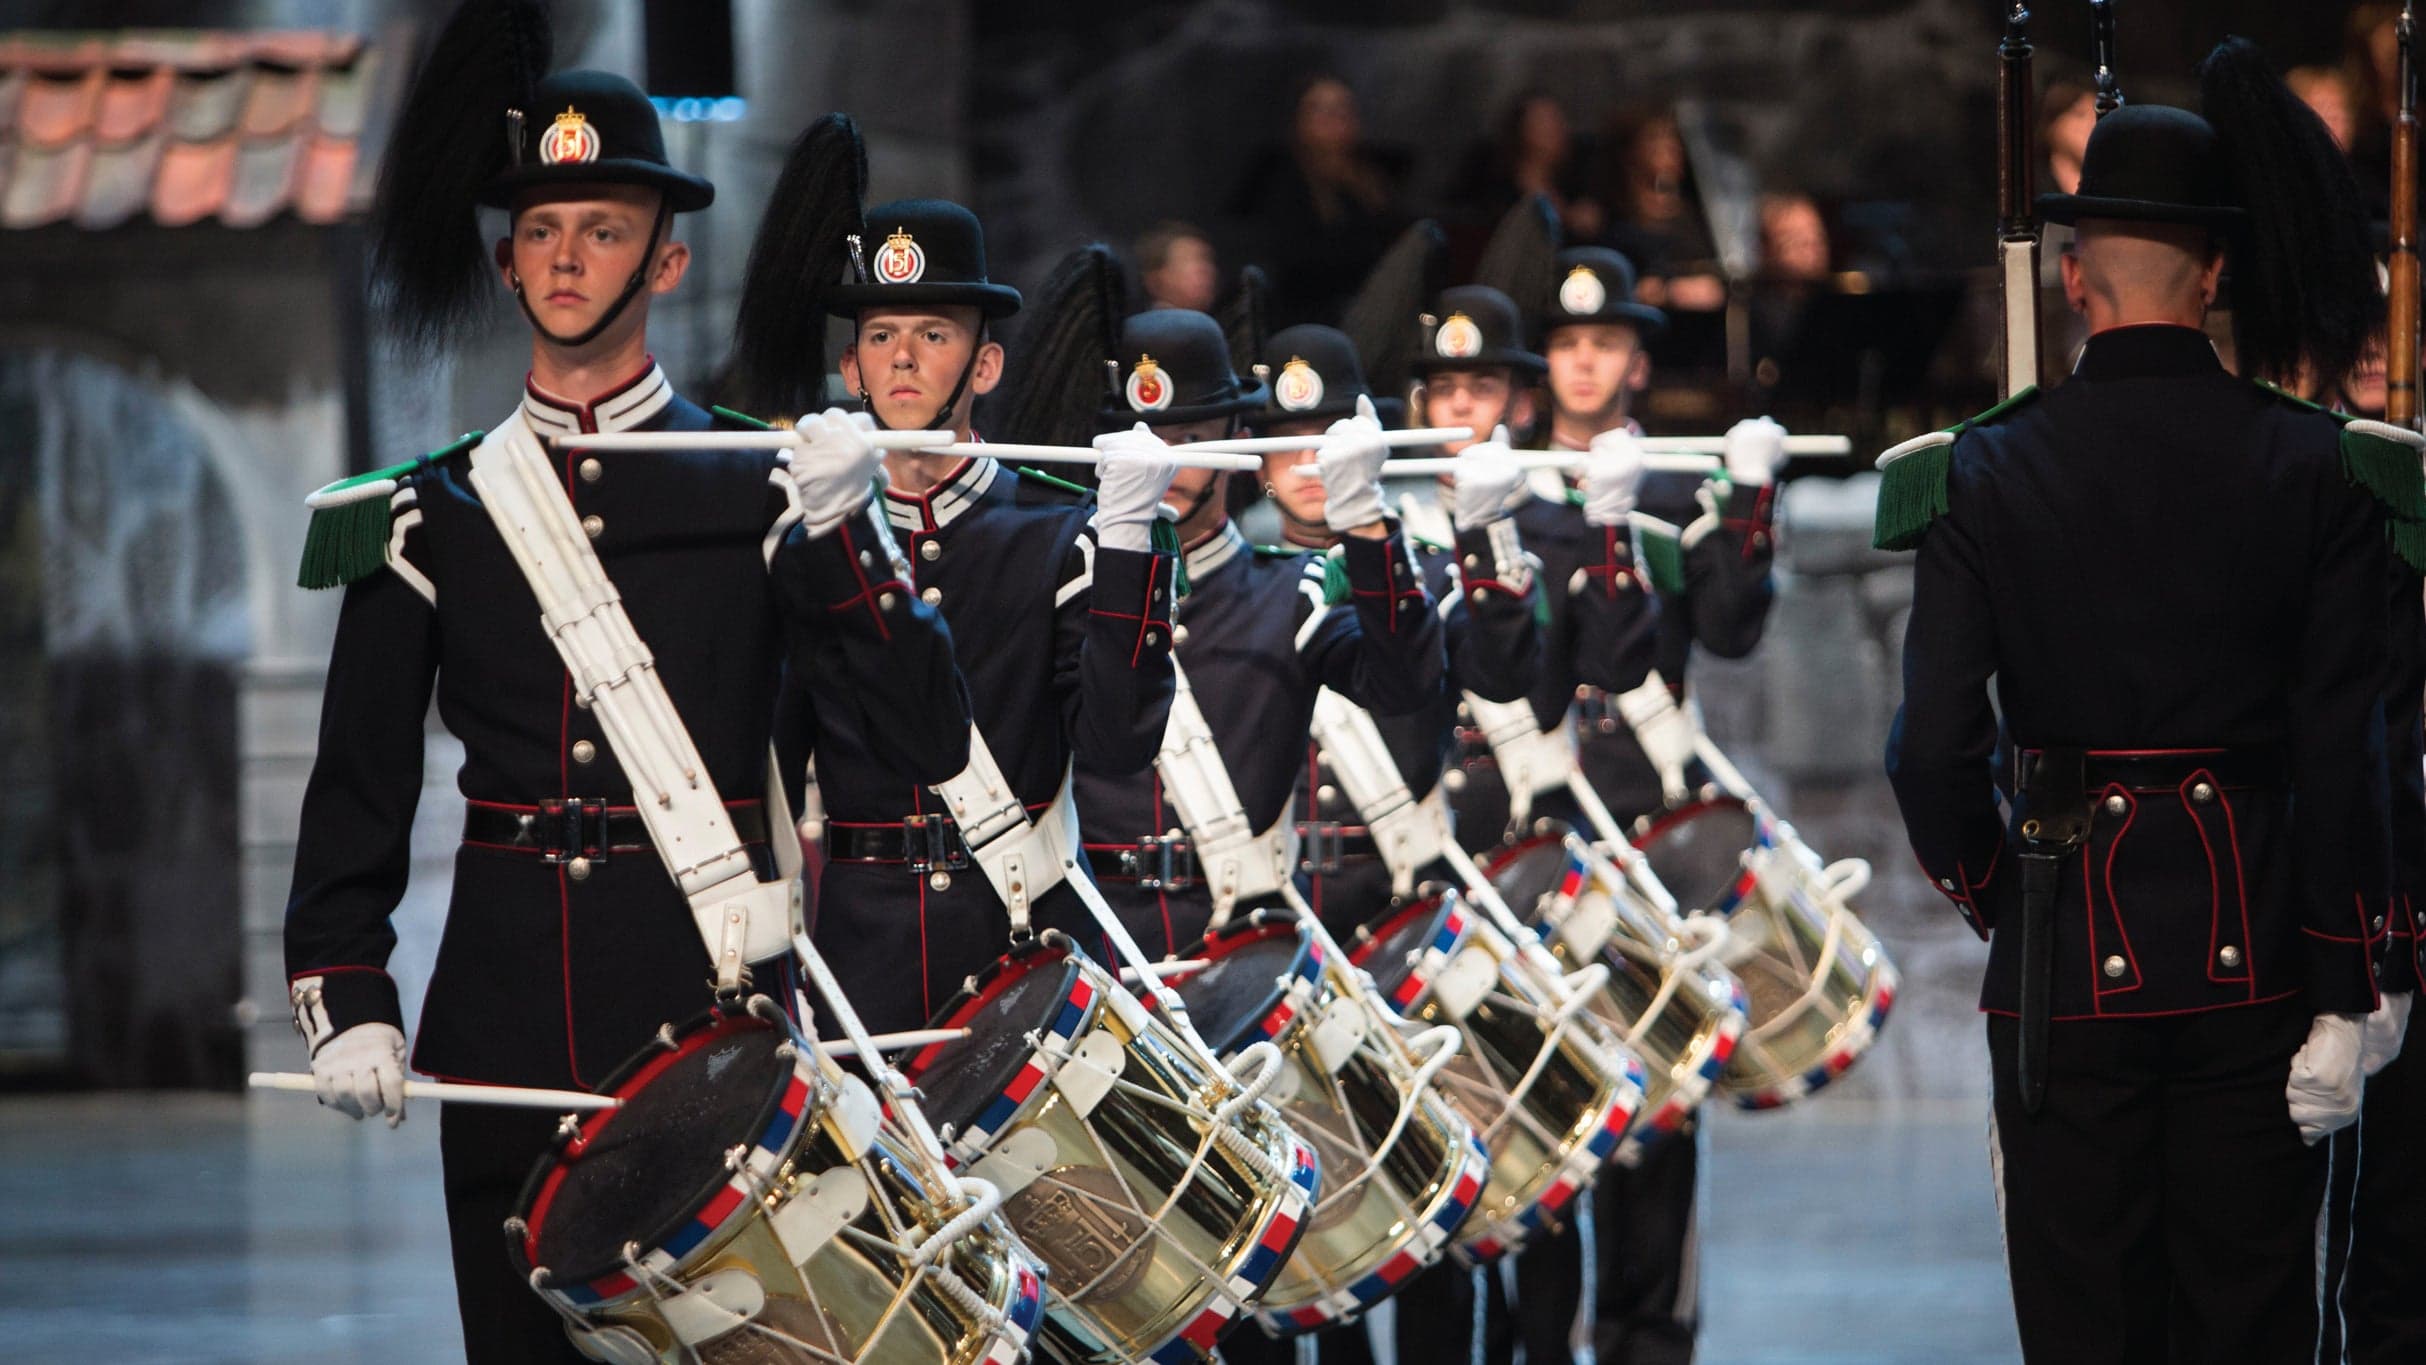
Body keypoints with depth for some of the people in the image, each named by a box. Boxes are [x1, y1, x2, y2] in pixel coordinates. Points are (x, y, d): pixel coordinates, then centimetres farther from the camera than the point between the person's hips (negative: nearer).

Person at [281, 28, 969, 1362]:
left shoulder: (756, 490, 3)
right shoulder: (429, 514, 9)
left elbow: (934, 738, -4)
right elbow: (357, 787, 10)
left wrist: (839, 535, -17)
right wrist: (345, 998, -2)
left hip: (711, 1007, -2)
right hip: (506, 1028, 2)